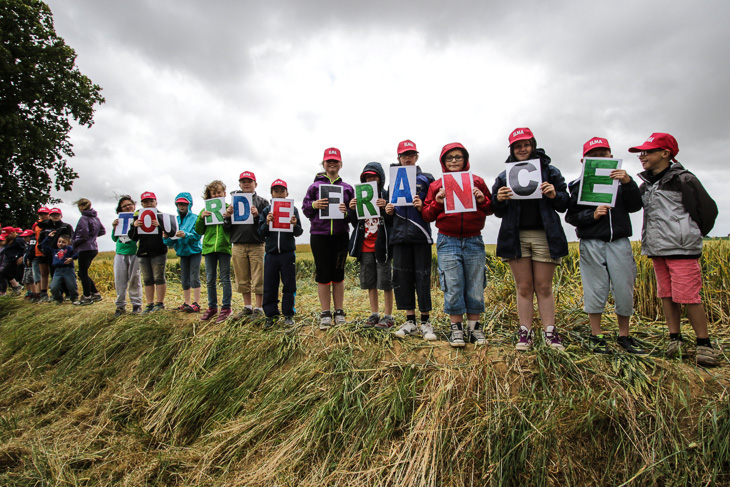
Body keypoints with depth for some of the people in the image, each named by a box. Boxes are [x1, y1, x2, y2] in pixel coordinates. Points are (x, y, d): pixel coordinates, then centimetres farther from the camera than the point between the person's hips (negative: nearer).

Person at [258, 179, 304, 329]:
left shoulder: (293, 210, 5)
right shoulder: (266, 211, 9)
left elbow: (298, 233, 3)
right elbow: (261, 233, 5)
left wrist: (295, 225, -18)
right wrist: (267, 223, -13)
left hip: (288, 253, -1)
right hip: (271, 253, 1)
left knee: (289, 285, 4)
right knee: (269, 286, 5)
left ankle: (288, 315, 15)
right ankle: (270, 315, 16)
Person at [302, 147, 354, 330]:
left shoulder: (347, 188, 11)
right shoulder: (315, 186, 8)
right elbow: (305, 209, 7)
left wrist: (347, 211, -12)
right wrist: (314, 205, -13)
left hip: (340, 235, 1)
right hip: (319, 235, -1)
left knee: (338, 274, 7)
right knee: (323, 274, 2)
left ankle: (339, 312, 18)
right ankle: (325, 314, 12)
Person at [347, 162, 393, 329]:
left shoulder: (387, 196, -1)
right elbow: (355, 223, 13)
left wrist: (386, 207, -21)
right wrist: (352, 210, -4)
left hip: (382, 246, -5)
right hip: (365, 246, 5)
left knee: (385, 282, -2)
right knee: (370, 282, 11)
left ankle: (388, 317, 8)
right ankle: (374, 314, 22)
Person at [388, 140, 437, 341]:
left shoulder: (426, 179, 8)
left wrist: (422, 207, -15)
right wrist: (389, 212, 0)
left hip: (420, 235, -3)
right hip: (400, 235, 3)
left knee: (422, 277, -2)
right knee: (402, 277, 2)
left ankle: (425, 322, 9)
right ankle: (410, 322, 12)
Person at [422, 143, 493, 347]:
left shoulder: (477, 181, 11)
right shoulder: (436, 185, 10)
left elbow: (491, 209, 16)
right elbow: (427, 215, 10)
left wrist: (482, 200, -4)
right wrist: (437, 202, -8)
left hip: (474, 241, 1)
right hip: (448, 242, -1)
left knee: (475, 287, 4)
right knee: (453, 287, 0)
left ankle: (475, 328, 17)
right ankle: (456, 329, 12)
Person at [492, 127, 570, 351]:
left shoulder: (549, 171, 10)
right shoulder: (505, 175, 13)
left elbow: (564, 204, 7)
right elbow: (498, 212, 10)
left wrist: (555, 195, -13)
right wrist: (499, 200, -11)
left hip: (544, 235, -1)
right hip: (516, 236, 1)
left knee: (544, 287, 3)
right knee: (524, 288, 4)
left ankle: (550, 332, 11)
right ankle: (525, 332, 10)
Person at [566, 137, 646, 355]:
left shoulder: (621, 180, 11)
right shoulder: (580, 184, 4)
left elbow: (635, 207, 1)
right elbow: (571, 216, 1)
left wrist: (628, 183, -12)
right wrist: (592, 215, -16)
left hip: (619, 242, 2)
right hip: (592, 243, -2)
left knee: (625, 289, 5)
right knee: (596, 289, 1)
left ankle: (624, 335, 21)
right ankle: (596, 336, 14)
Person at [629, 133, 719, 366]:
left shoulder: (683, 180, -6)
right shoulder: (646, 185, 13)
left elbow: (707, 209, -1)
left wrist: (691, 236, 5)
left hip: (682, 250, -6)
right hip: (657, 250, 7)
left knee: (688, 296, -6)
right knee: (666, 295, 9)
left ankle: (704, 344, 7)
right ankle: (675, 338, 19)